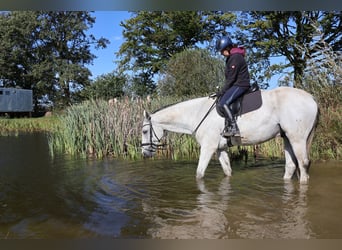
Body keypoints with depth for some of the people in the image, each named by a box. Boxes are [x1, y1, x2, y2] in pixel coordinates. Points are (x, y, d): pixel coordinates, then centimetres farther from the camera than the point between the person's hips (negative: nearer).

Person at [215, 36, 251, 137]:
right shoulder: (231, 57, 17)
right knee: (219, 104, 7)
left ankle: (234, 128, -25)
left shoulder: (235, 57, -14)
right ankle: (228, 125, 5)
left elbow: (231, 78, -17)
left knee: (223, 103, -25)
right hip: (236, 85, 11)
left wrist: (222, 91, -13)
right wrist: (223, 91, 10)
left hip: (240, 85, -11)